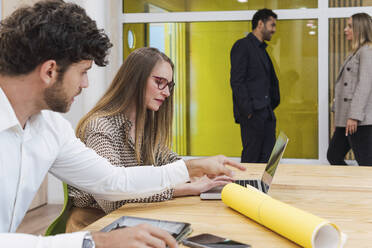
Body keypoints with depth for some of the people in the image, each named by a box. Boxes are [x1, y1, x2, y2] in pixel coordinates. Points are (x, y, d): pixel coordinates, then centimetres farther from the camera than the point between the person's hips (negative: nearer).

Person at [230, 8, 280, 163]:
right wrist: (248, 111, -18)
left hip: (266, 113, 9)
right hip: (252, 115, -9)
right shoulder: (242, 46, -7)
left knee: (268, 159, 7)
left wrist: (272, 106, 13)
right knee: (251, 159, -5)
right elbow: (236, 82, -15)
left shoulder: (262, 49, 21)